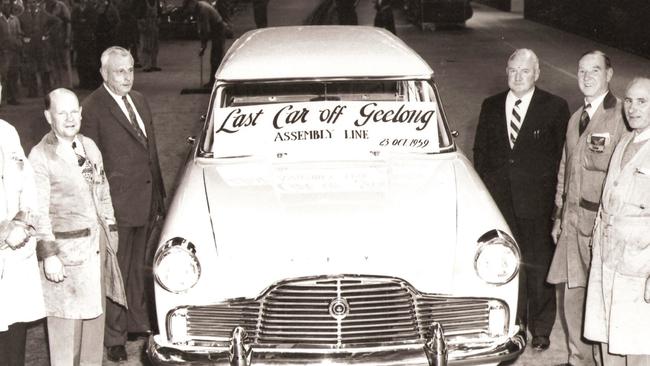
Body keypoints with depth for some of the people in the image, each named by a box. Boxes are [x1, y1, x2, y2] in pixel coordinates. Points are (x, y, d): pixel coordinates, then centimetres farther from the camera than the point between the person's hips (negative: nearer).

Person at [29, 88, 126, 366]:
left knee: (95, 312, 15)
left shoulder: (89, 146, 8)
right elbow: (39, 212, -14)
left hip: (97, 245, 6)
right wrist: (49, 255, -17)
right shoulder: (40, 156, -12)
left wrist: (109, 233, 13)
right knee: (66, 321, -1)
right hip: (65, 250, -6)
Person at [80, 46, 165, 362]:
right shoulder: (94, 108, -11)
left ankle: (138, 322, 34)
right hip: (117, 204, -6)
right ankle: (114, 337, 15)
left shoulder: (139, 101, 11)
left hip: (145, 201, 7)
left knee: (138, 268, 19)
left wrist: (158, 197, 13)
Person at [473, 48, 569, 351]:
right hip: (499, 202, 3)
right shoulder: (490, 107, 8)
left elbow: (561, 155, -2)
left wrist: (555, 196, -6)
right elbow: (480, 151, 11)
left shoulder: (555, 108, -2)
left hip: (536, 203, -3)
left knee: (538, 266, 6)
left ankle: (541, 329, 21)